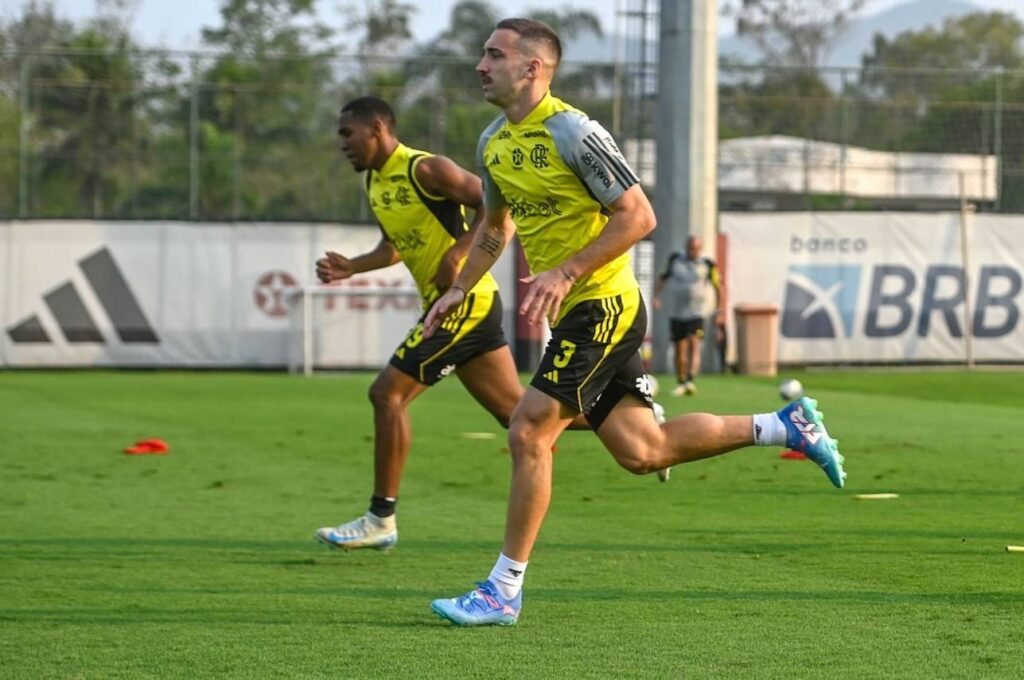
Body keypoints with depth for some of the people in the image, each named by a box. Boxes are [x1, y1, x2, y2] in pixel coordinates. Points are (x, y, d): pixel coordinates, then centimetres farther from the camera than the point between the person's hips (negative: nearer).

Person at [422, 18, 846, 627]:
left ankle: (504, 591, -5)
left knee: (528, 434, -12)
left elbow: (638, 216, -18)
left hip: (602, 306, -9)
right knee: (643, 451, 9)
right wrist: (458, 290, 13)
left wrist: (567, 272, -24)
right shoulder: (494, 143, 10)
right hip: (578, 314, 9)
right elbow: (495, 228, 25)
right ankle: (787, 427, 22)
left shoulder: (572, 132, -17)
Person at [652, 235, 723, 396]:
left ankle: (690, 381, -32)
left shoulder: (707, 264, 0)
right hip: (676, 313, 3)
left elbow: (717, 286, 11)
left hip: (696, 314, -3)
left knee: (694, 343, -19)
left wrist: (719, 310, 10)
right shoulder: (675, 259, 5)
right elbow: (663, 278, 15)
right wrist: (656, 296, 0)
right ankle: (680, 383, 18)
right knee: (679, 348, 5)